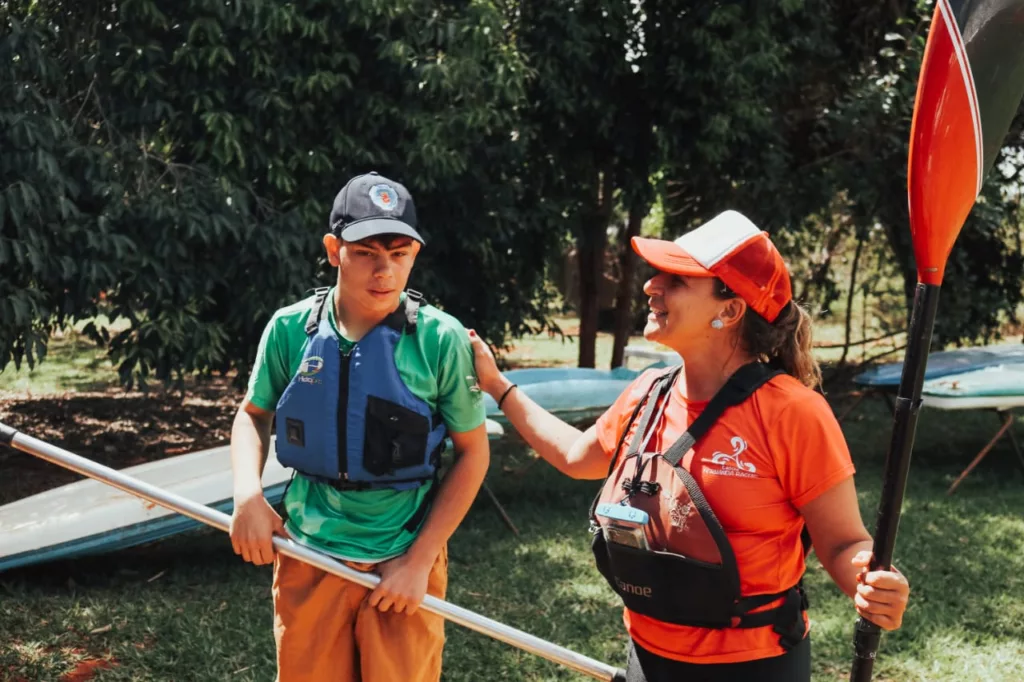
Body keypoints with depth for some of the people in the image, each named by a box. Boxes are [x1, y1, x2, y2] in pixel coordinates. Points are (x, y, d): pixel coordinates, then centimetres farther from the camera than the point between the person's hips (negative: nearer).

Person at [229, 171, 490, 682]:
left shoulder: (441, 340, -11)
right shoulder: (290, 329, -5)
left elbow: (472, 452, -4)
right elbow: (253, 414, 11)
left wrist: (418, 562, -8)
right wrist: (247, 494, -8)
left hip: (403, 564, -2)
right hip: (308, 558, 2)